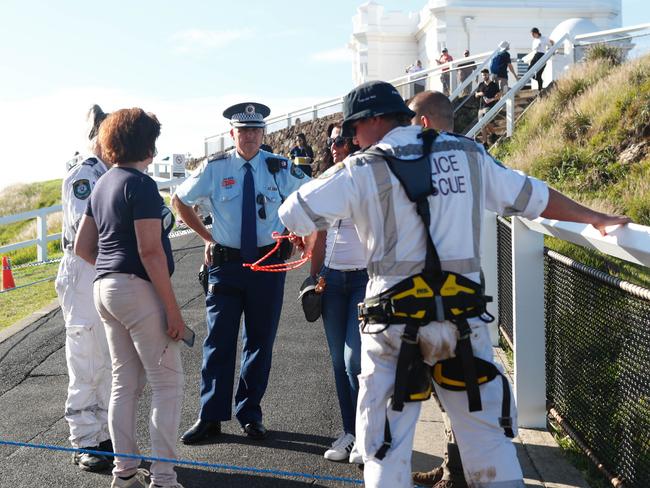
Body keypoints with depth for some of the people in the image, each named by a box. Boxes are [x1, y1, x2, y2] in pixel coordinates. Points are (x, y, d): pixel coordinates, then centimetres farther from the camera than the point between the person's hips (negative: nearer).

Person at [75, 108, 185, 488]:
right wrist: (172, 308, -17)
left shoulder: (103, 184, 14)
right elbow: (150, 250, -19)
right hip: (138, 290, -9)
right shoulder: (141, 184, -13)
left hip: (105, 288, 9)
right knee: (168, 384, -2)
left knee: (125, 383, 14)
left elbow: (83, 246, 19)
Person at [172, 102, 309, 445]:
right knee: (219, 340, 1)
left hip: (268, 264, 1)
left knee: (261, 340, 8)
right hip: (226, 263, -1)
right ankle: (210, 417, 10)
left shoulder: (281, 168, -1)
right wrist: (207, 237, 6)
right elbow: (179, 200, 11)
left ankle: (250, 414, 22)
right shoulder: (215, 169, -3)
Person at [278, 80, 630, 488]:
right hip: (463, 320, 3)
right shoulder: (469, 155, 9)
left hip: (395, 326, -3)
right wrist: (596, 218, 29)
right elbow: (534, 197, 16)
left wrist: (310, 237, 22)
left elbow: (294, 213, -1)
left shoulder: (362, 170, -2)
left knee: (386, 450, 9)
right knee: (490, 441, 14)